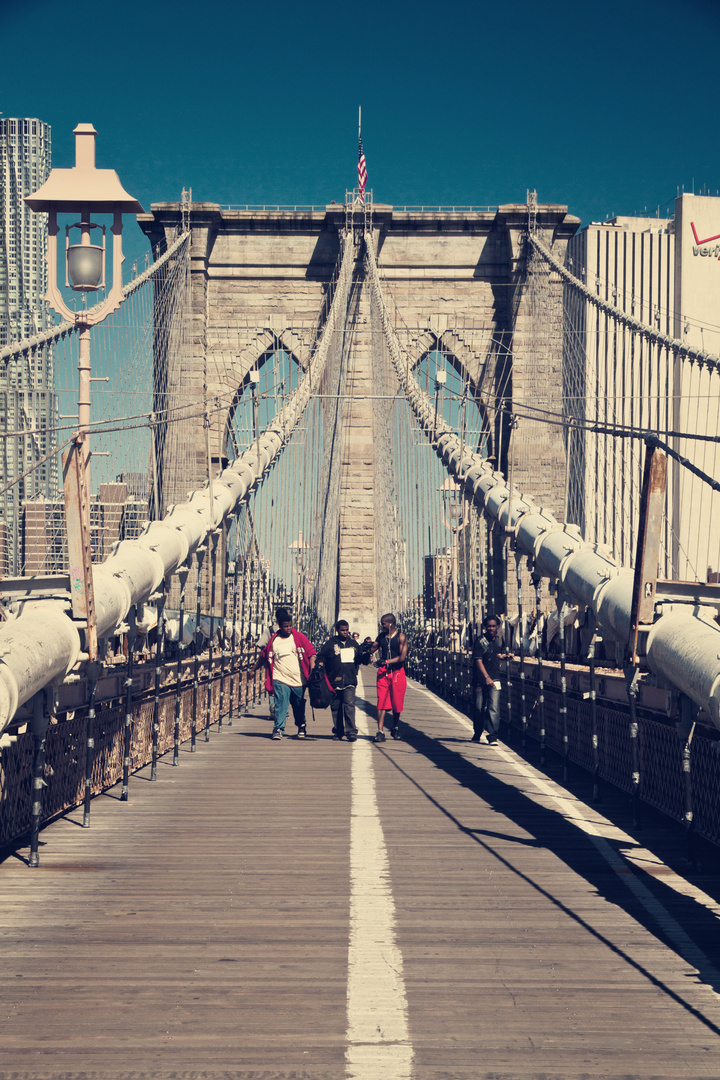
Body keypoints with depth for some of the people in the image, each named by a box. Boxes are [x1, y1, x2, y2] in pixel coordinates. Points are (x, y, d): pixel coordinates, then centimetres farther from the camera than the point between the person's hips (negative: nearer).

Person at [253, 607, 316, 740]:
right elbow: (263, 656, 17)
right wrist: (254, 670, 22)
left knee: (299, 706, 11)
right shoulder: (273, 640, 5)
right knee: (281, 704, -13)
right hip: (281, 679, 0)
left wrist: (312, 670, -11)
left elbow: (311, 653, 1)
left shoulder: (299, 637, 2)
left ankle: (301, 726, 32)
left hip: (298, 679, 0)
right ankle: (278, 729, -8)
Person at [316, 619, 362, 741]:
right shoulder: (330, 643, 4)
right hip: (334, 681, 0)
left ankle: (351, 732, -14)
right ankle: (338, 731, 17)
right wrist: (320, 664, -16)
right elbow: (321, 657, 3)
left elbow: (359, 659, 26)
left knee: (349, 705, -13)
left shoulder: (353, 644, 14)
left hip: (349, 681, 0)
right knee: (336, 707, 6)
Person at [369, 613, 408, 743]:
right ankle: (380, 732, -13)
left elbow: (402, 657, -13)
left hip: (397, 672, -2)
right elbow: (372, 649, 14)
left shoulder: (401, 637, -5)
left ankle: (395, 729, 28)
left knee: (396, 703, 7)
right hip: (383, 672, 3)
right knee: (382, 702, -8)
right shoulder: (381, 636, 9)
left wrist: (387, 662, -21)